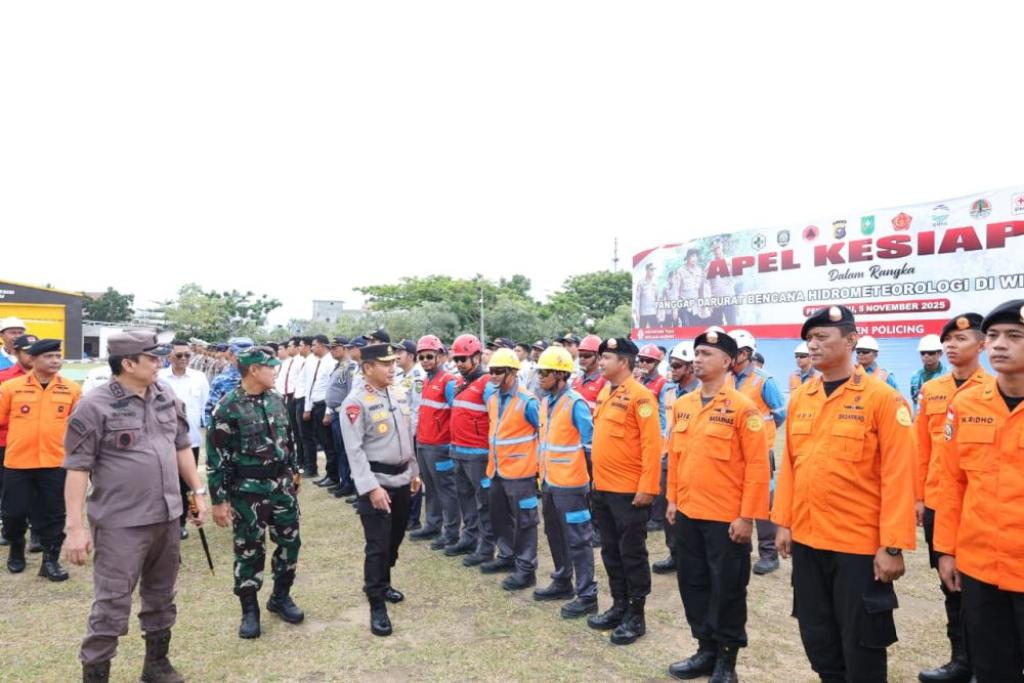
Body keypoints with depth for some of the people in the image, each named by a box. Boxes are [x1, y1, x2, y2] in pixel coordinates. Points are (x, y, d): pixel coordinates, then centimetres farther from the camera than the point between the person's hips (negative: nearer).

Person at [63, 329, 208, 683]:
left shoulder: (167, 397, 4)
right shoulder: (94, 407, -13)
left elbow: (182, 447, 13)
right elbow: (77, 469, -13)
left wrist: (198, 492, 10)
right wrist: (75, 526, -16)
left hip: (167, 518, 6)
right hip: (121, 524, -6)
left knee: (161, 597, 18)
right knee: (111, 605, 1)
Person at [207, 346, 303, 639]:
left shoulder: (276, 400, 4)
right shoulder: (228, 407, -15)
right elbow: (216, 456, -13)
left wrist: (294, 473, 17)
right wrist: (219, 500, -13)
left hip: (282, 485, 6)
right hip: (248, 490, -6)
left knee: (289, 542, 12)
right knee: (249, 550, 6)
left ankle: (281, 597, 32)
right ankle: (249, 610, 23)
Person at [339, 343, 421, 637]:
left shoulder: (400, 394, 6)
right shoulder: (356, 402, -16)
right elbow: (355, 450, -18)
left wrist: (414, 472, 16)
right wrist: (371, 487, -22)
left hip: (402, 479, 7)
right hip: (376, 482, -7)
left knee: (395, 538, 19)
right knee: (378, 545, -2)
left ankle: (383, 583, 39)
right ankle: (377, 607, 9)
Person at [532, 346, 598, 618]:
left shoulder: (575, 404, -17)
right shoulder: (546, 402, 8)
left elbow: (590, 445, -16)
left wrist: (590, 480, -14)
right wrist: (542, 473, 18)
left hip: (570, 484, -9)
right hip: (550, 482, 9)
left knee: (577, 540, -1)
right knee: (555, 534, 20)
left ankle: (587, 596, 9)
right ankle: (563, 582, 36)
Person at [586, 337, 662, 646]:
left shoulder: (640, 395, -15)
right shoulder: (605, 393, 11)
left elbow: (652, 444, -18)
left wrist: (647, 488, -21)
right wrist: (596, 479, 17)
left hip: (629, 491, -8)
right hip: (602, 489, 8)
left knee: (632, 553, 4)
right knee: (610, 551, 16)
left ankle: (636, 615, 17)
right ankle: (619, 606, 30)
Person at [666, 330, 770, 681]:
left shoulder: (743, 407, -13)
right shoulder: (682, 405, 6)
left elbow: (757, 465, -13)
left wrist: (747, 516, -15)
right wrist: (673, 499, 12)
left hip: (726, 518, -6)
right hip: (688, 514, 6)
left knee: (726, 589, 7)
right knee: (693, 584, 15)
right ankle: (706, 650, 32)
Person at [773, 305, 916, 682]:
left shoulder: (882, 397, -10)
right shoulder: (800, 398, 6)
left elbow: (898, 475, -13)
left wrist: (893, 545, -15)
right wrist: (783, 522, 8)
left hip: (860, 543, -5)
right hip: (806, 540, 5)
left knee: (860, 644, 9)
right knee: (818, 639, 18)